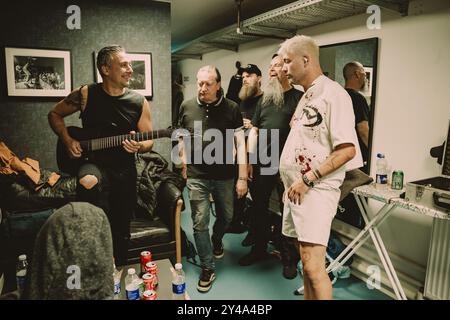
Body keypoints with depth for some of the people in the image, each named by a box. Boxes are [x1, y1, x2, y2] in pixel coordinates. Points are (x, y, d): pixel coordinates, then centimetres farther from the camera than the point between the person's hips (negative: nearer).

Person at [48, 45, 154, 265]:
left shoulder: (139, 102, -2)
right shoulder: (85, 94, -5)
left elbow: (149, 140, 3)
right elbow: (54, 114, 9)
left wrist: (139, 146, -19)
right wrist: (68, 141, -5)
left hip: (125, 171, 2)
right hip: (94, 162, -1)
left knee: (122, 232, 9)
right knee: (88, 182, -38)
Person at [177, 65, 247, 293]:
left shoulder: (231, 108, -6)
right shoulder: (186, 107, 0)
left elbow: (240, 143, -7)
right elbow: (183, 139, 10)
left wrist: (242, 177, -11)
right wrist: (184, 166, 8)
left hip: (224, 175, 0)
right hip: (196, 176, 0)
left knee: (226, 216, 18)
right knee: (200, 222, 1)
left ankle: (216, 240, 51)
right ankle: (207, 268, 19)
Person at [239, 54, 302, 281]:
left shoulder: (299, 97, -2)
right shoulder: (264, 98, 14)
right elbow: (254, 130, 13)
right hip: (262, 164, 5)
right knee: (259, 208, 14)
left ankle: (289, 258, 22)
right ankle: (259, 249, 33)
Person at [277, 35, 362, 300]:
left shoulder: (333, 93, -11)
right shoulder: (307, 96, 16)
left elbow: (347, 149, -19)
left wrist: (307, 180, -19)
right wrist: (293, 183, 12)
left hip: (316, 191, -8)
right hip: (297, 190, 9)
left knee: (313, 265, -8)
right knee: (306, 261, 17)